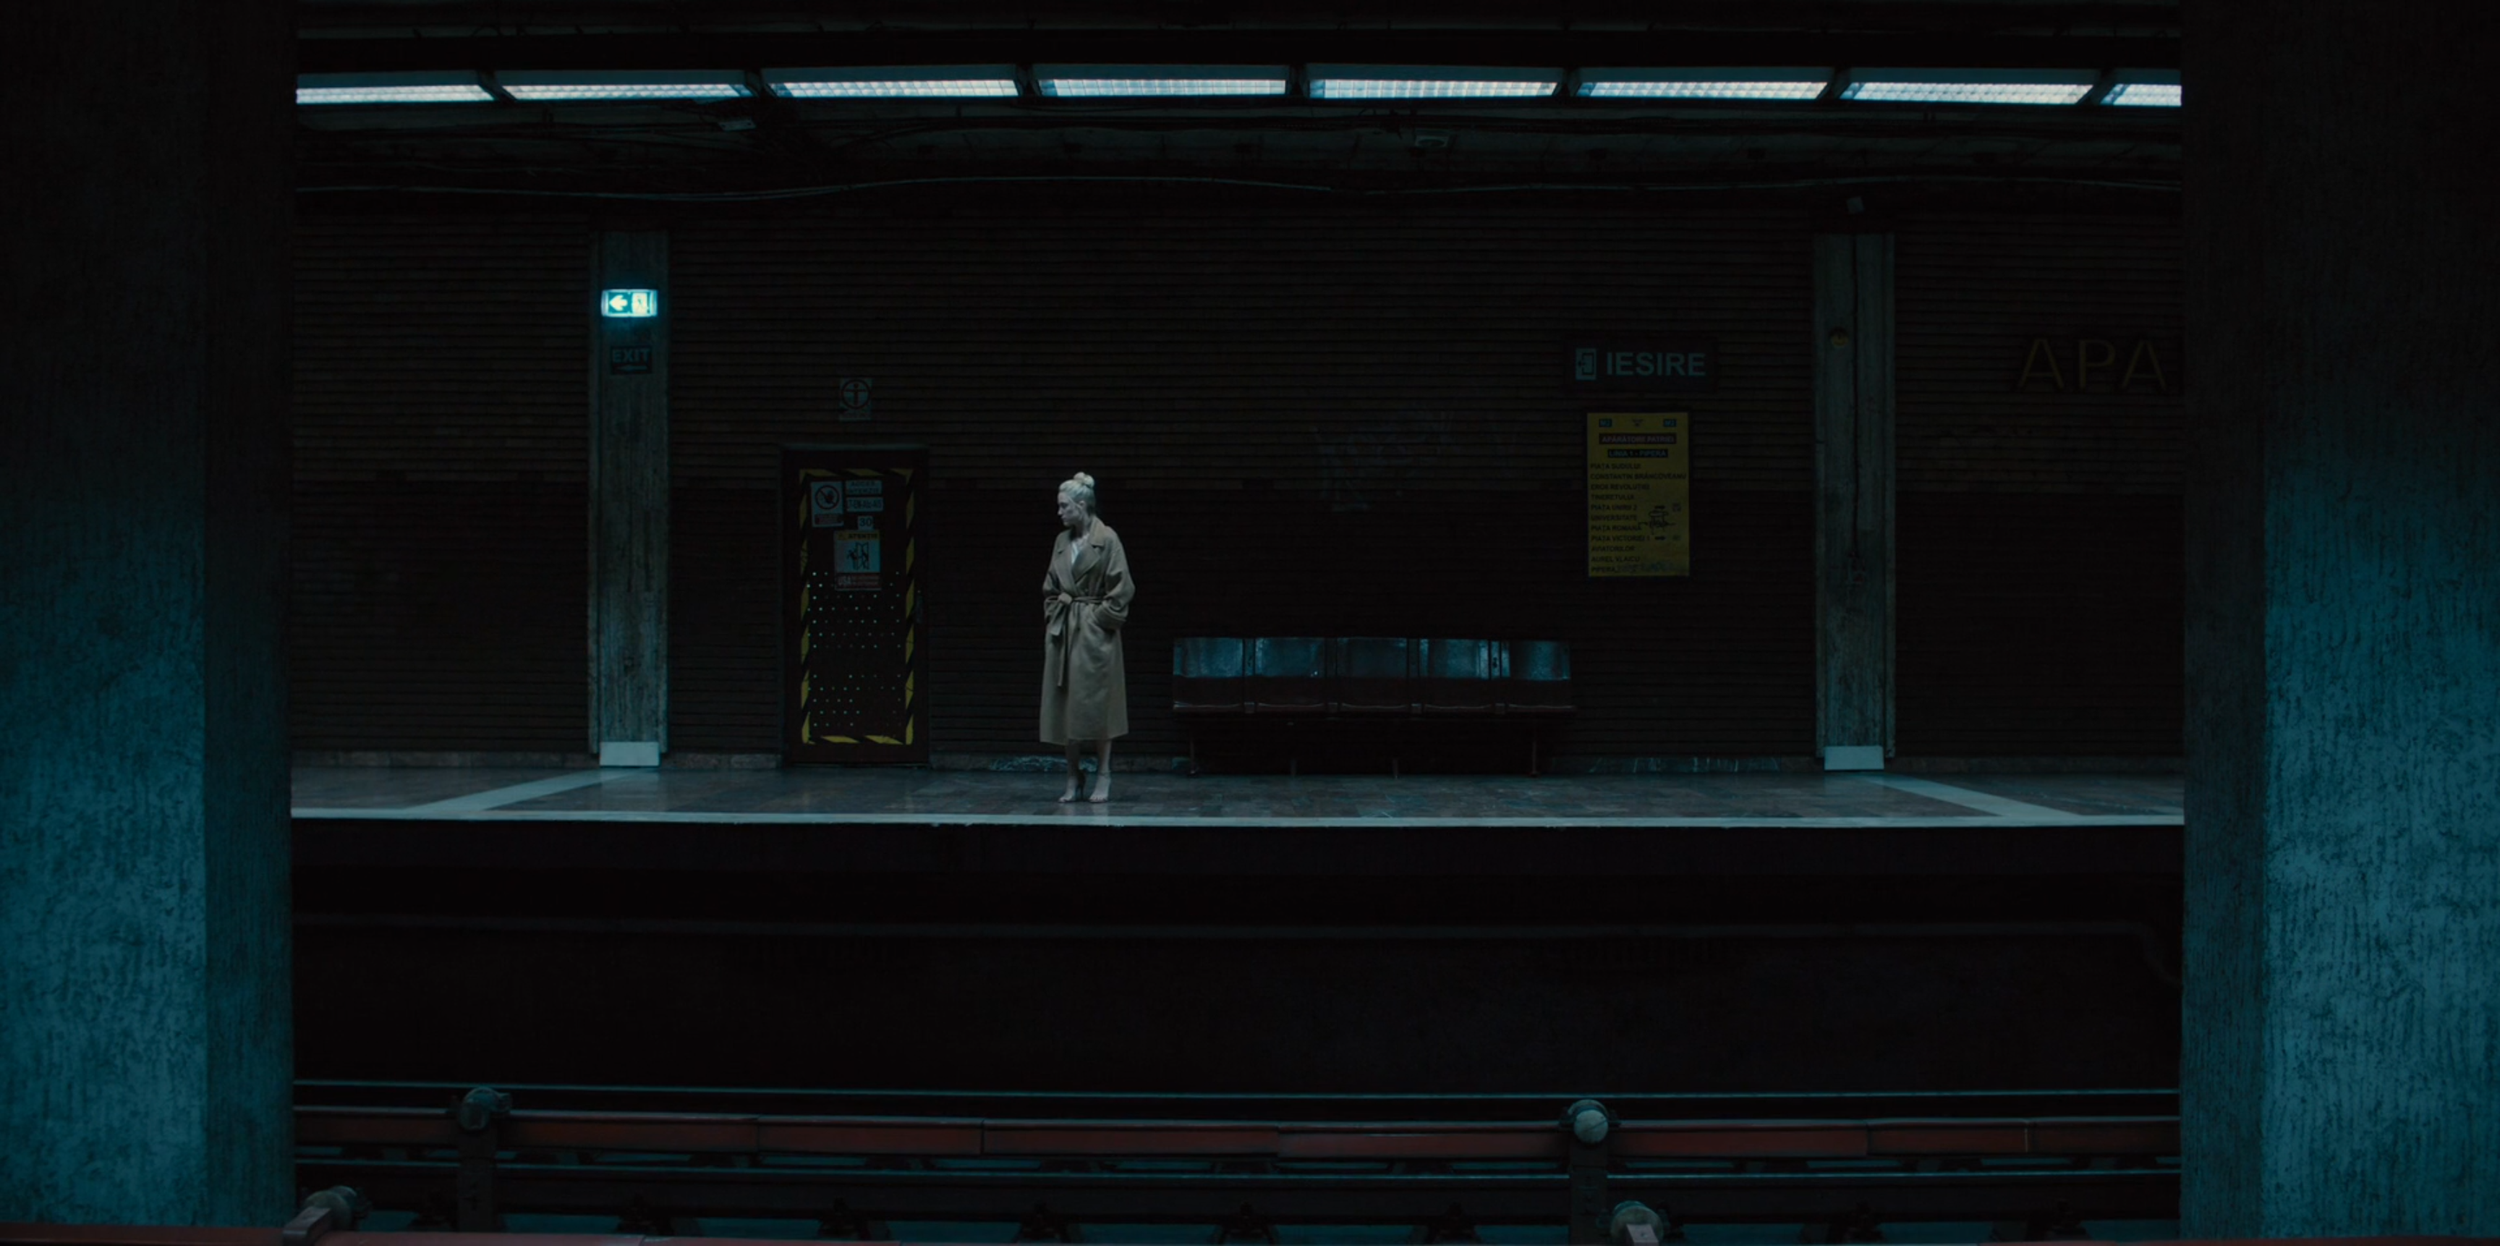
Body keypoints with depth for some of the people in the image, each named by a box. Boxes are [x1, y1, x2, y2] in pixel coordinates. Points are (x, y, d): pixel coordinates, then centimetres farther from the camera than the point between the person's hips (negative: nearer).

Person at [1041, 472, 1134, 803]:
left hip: (1094, 633, -6)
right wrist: (1054, 618, 8)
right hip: (1063, 630, 6)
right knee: (1065, 702, 4)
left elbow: (1122, 588, -9)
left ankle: (1102, 777, 3)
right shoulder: (1062, 541, 11)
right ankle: (1073, 778, 11)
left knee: (1095, 702, -5)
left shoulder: (1107, 539, -7)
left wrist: (1102, 617, -11)